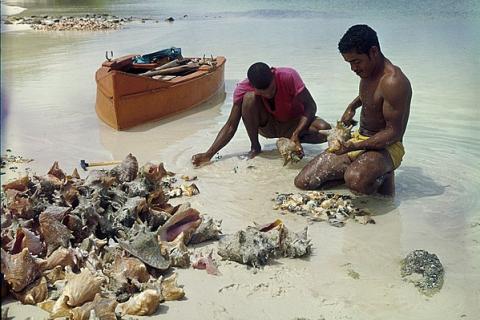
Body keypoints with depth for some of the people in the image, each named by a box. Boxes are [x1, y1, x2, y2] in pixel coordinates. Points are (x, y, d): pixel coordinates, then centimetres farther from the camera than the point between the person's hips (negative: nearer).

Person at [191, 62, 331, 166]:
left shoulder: (289, 76, -29)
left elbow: (310, 106, -24)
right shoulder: (243, 89, -24)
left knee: (326, 130, -31)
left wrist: (296, 134, -39)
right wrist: (208, 154, -30)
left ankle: (288, 141, -5)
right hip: (267, 125, 1)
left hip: (293, 123, 0)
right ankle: (255, 147, -12)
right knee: (249, 97, -32)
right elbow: (231, 126, -20)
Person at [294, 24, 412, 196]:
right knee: (303, 181, -5)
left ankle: (383, 175, -8)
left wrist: (355, 146, -31)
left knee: (356, 181, -41)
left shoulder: (393, 82, -22)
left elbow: (394, 133, -23)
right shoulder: (367, 71, 6)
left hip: (386, 147, -7)